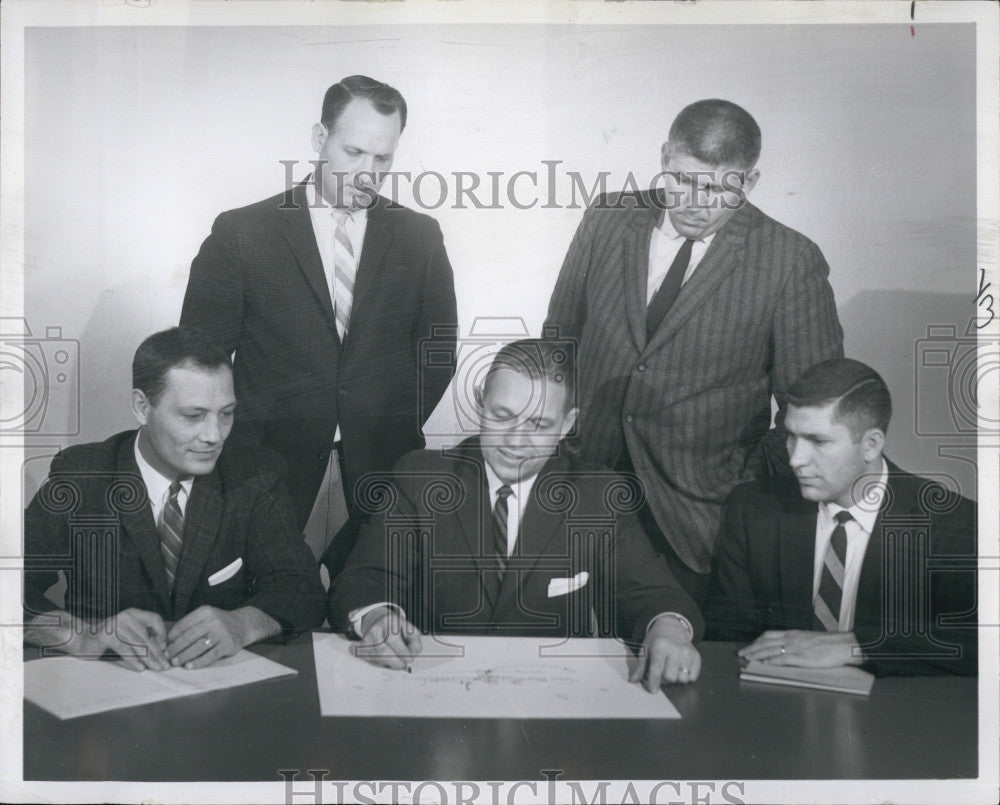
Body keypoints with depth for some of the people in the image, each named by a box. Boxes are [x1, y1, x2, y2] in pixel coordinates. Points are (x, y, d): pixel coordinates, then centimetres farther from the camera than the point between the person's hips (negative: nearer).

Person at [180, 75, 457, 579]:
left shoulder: (420, 236, 7)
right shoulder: (240, 233, 0)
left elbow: (439, 347, 13)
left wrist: (399, 430, 4)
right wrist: (249, 446, -4)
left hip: (383, 462, 2)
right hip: (273, 459, -1)